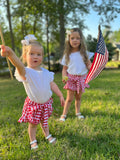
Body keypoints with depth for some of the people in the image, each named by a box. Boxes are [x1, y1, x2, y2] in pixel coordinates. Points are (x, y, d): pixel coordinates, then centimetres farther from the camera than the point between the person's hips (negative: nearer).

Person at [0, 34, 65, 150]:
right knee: (33, 123, 14)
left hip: (46, 103, 4)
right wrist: (11, 54, -67)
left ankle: (47, 135, 49)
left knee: (44, 121, 24)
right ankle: (33, 140, 39)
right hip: (33, 104, -4)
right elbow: (19, 65, -46)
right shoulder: (26, 72, -23)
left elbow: (52, 85, 6)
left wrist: (60, 95, 6)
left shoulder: (45, 72, -3)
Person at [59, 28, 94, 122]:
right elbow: (64, 68, 3)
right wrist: (64, 77, -14)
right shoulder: (67, 55, -1)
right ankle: (64, 114, 17)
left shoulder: (84, 53, 1)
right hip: (71, 78, -1)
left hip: (82, 78, 1)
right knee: (69, 98, 2)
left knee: (78, 97, 13)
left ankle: (78, 113, 31)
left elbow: (89, 65, 2)